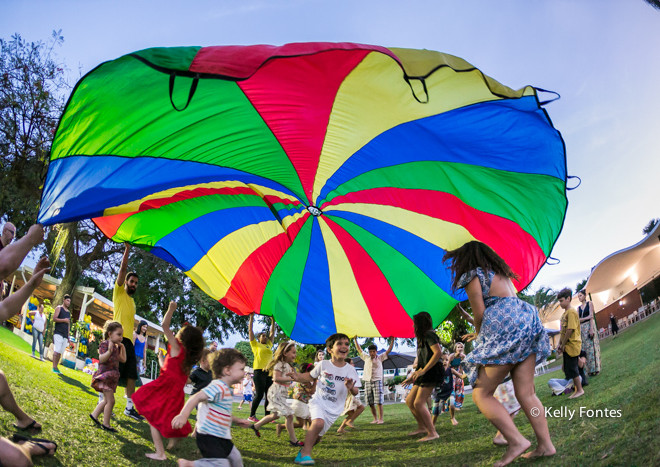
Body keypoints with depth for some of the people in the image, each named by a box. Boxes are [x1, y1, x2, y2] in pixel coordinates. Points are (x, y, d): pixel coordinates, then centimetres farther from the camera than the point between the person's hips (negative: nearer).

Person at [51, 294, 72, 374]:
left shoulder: (68, 312, 22)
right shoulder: (59, 308, 4)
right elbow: (54, 318, -8)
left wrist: (68, 336, 20)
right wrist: (64, 320, -13)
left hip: (65, 335, 6)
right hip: (58, 333, -6)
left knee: (60, 352, 4)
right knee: (56, 351, -13)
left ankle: (56, 367, 7)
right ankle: (54, 368, -13)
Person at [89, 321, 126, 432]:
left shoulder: (116, 347, 14)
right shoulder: (105, 344, -11)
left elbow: (123, 359, 17)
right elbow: (101, 359, -22)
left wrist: (122, 348, 11)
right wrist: (109, 351, -36)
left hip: (112, 376, 9)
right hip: (105, 375, -9)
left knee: (106, 400, 17)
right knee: (110, 400, -8)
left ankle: (94, 415, 31)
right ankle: (106, 424, 0)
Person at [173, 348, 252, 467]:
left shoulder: (227, 390, 14)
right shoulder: (218, 387, -20)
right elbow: (196, 398, -27)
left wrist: (237, 420, 28)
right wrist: (183, 415, -37)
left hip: (221, 437, 10)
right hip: (208, 436, -10)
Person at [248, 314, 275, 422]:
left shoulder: (269, 345, 22)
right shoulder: (256, 344, 8)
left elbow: (272, 333, 30)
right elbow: (250, 330, 7)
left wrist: (273, 320, 27)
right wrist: (251, 317, 7)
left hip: (269, 372, 6)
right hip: (259, 371, -6)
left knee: (269, 395, 4)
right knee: (259, 395, -8)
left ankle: (267, 416, 10)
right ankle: (251, 416, 0)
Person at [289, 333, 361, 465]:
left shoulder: (350, 370, -4)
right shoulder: (323, 365, -4)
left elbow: (355, 392, -5)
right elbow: (311, 376, 12)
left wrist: (351, 388, -28)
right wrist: (299, 377, -8)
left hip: (334, 409, 2)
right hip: (318, 402, -2)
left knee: (317, 437, 7)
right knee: (318, 422, -31)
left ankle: (303, 451, 36)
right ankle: (306, 453, -19)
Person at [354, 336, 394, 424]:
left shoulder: (380, 358, 7)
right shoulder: (366, 357, 12)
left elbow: (388, 351, 4)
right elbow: (359, 349, 20)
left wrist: (392, 341, -4)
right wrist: (355, 340, 22)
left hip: (377, 381, -3)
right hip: (367, 382, 3)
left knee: (379, 401, -10)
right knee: (370, 403, 3)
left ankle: (380, 419, -8)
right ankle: (375, 418, 12)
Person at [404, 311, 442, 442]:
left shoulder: (429, 335, -10)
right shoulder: (423, 338, 21)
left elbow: (438, 353, -22)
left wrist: (423, 370, -23)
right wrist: (413, 375, 21)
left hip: (431, 372, -10)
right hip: (424, 373, 10)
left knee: (418, 403, -17)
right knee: (409, 401, 11)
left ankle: (432, 433, -14)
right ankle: (422, 427, 20)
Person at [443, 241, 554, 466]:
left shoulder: (473, 275, 2)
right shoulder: (502, 273, 27)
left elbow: (479, 313, -2)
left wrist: (479, 333, 17)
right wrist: (479, 334, 30)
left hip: (505, 331, -9)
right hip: (527, 322, 9)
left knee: (481, 394, -4)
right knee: (526, 393, 9)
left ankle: (517, 441, -13)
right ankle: (546, 445, 6)